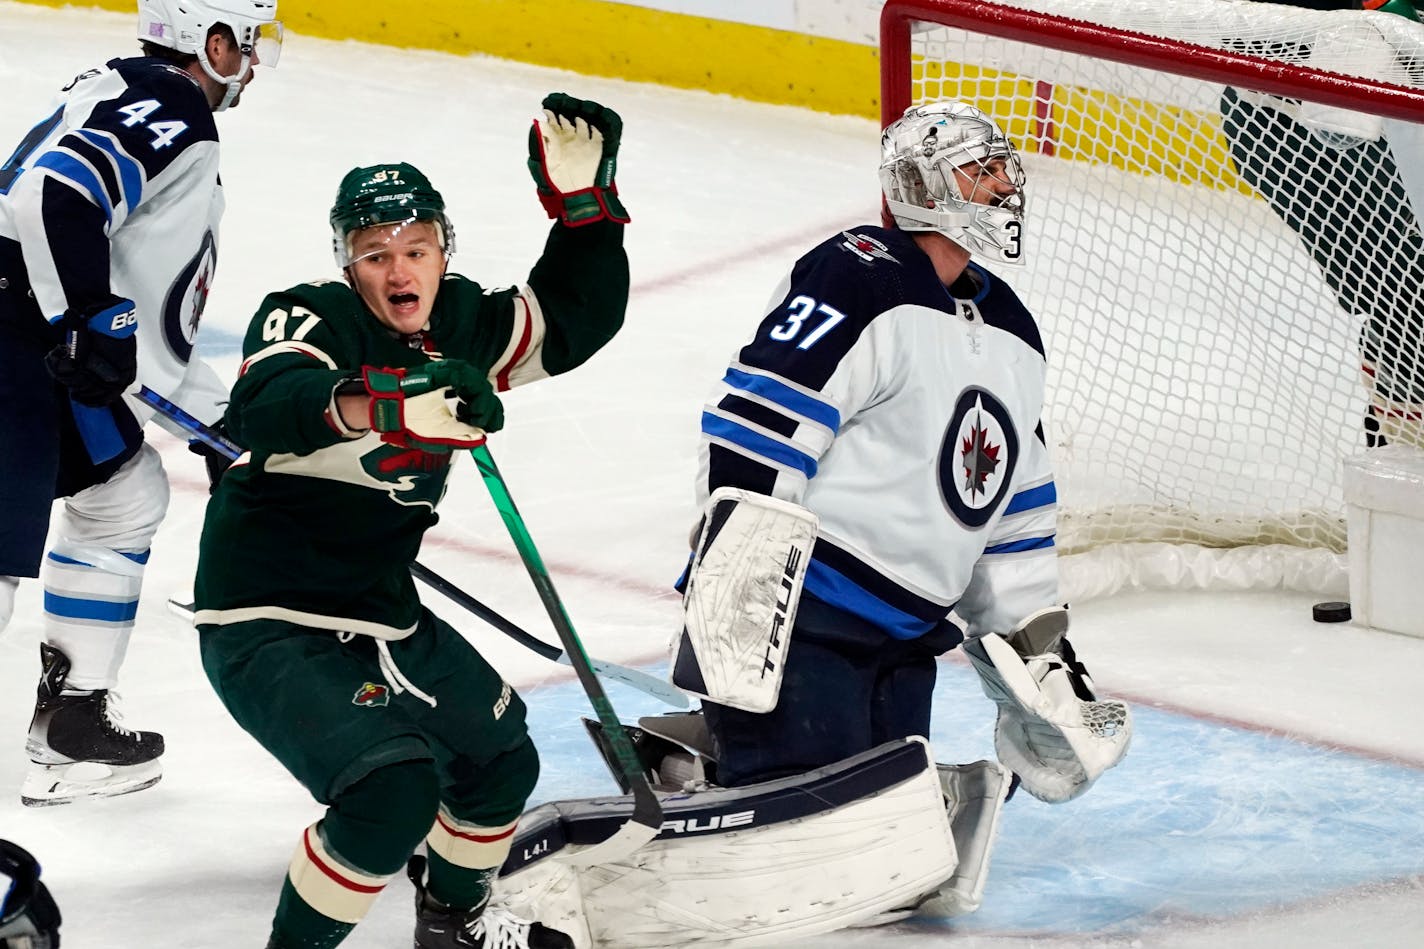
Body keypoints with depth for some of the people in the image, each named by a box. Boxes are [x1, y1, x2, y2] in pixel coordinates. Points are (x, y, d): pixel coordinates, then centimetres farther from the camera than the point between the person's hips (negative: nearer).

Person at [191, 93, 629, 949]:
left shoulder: (460, 324, 2)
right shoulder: (310, 318, -19)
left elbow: (575, 319, 9)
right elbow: (266, 406, -41)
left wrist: (583, 200, -6)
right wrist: (379, 403, -61)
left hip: (383, 612, 8)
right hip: (269, 624, -8)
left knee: (503, 763, 18)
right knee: (395, 793, -25)